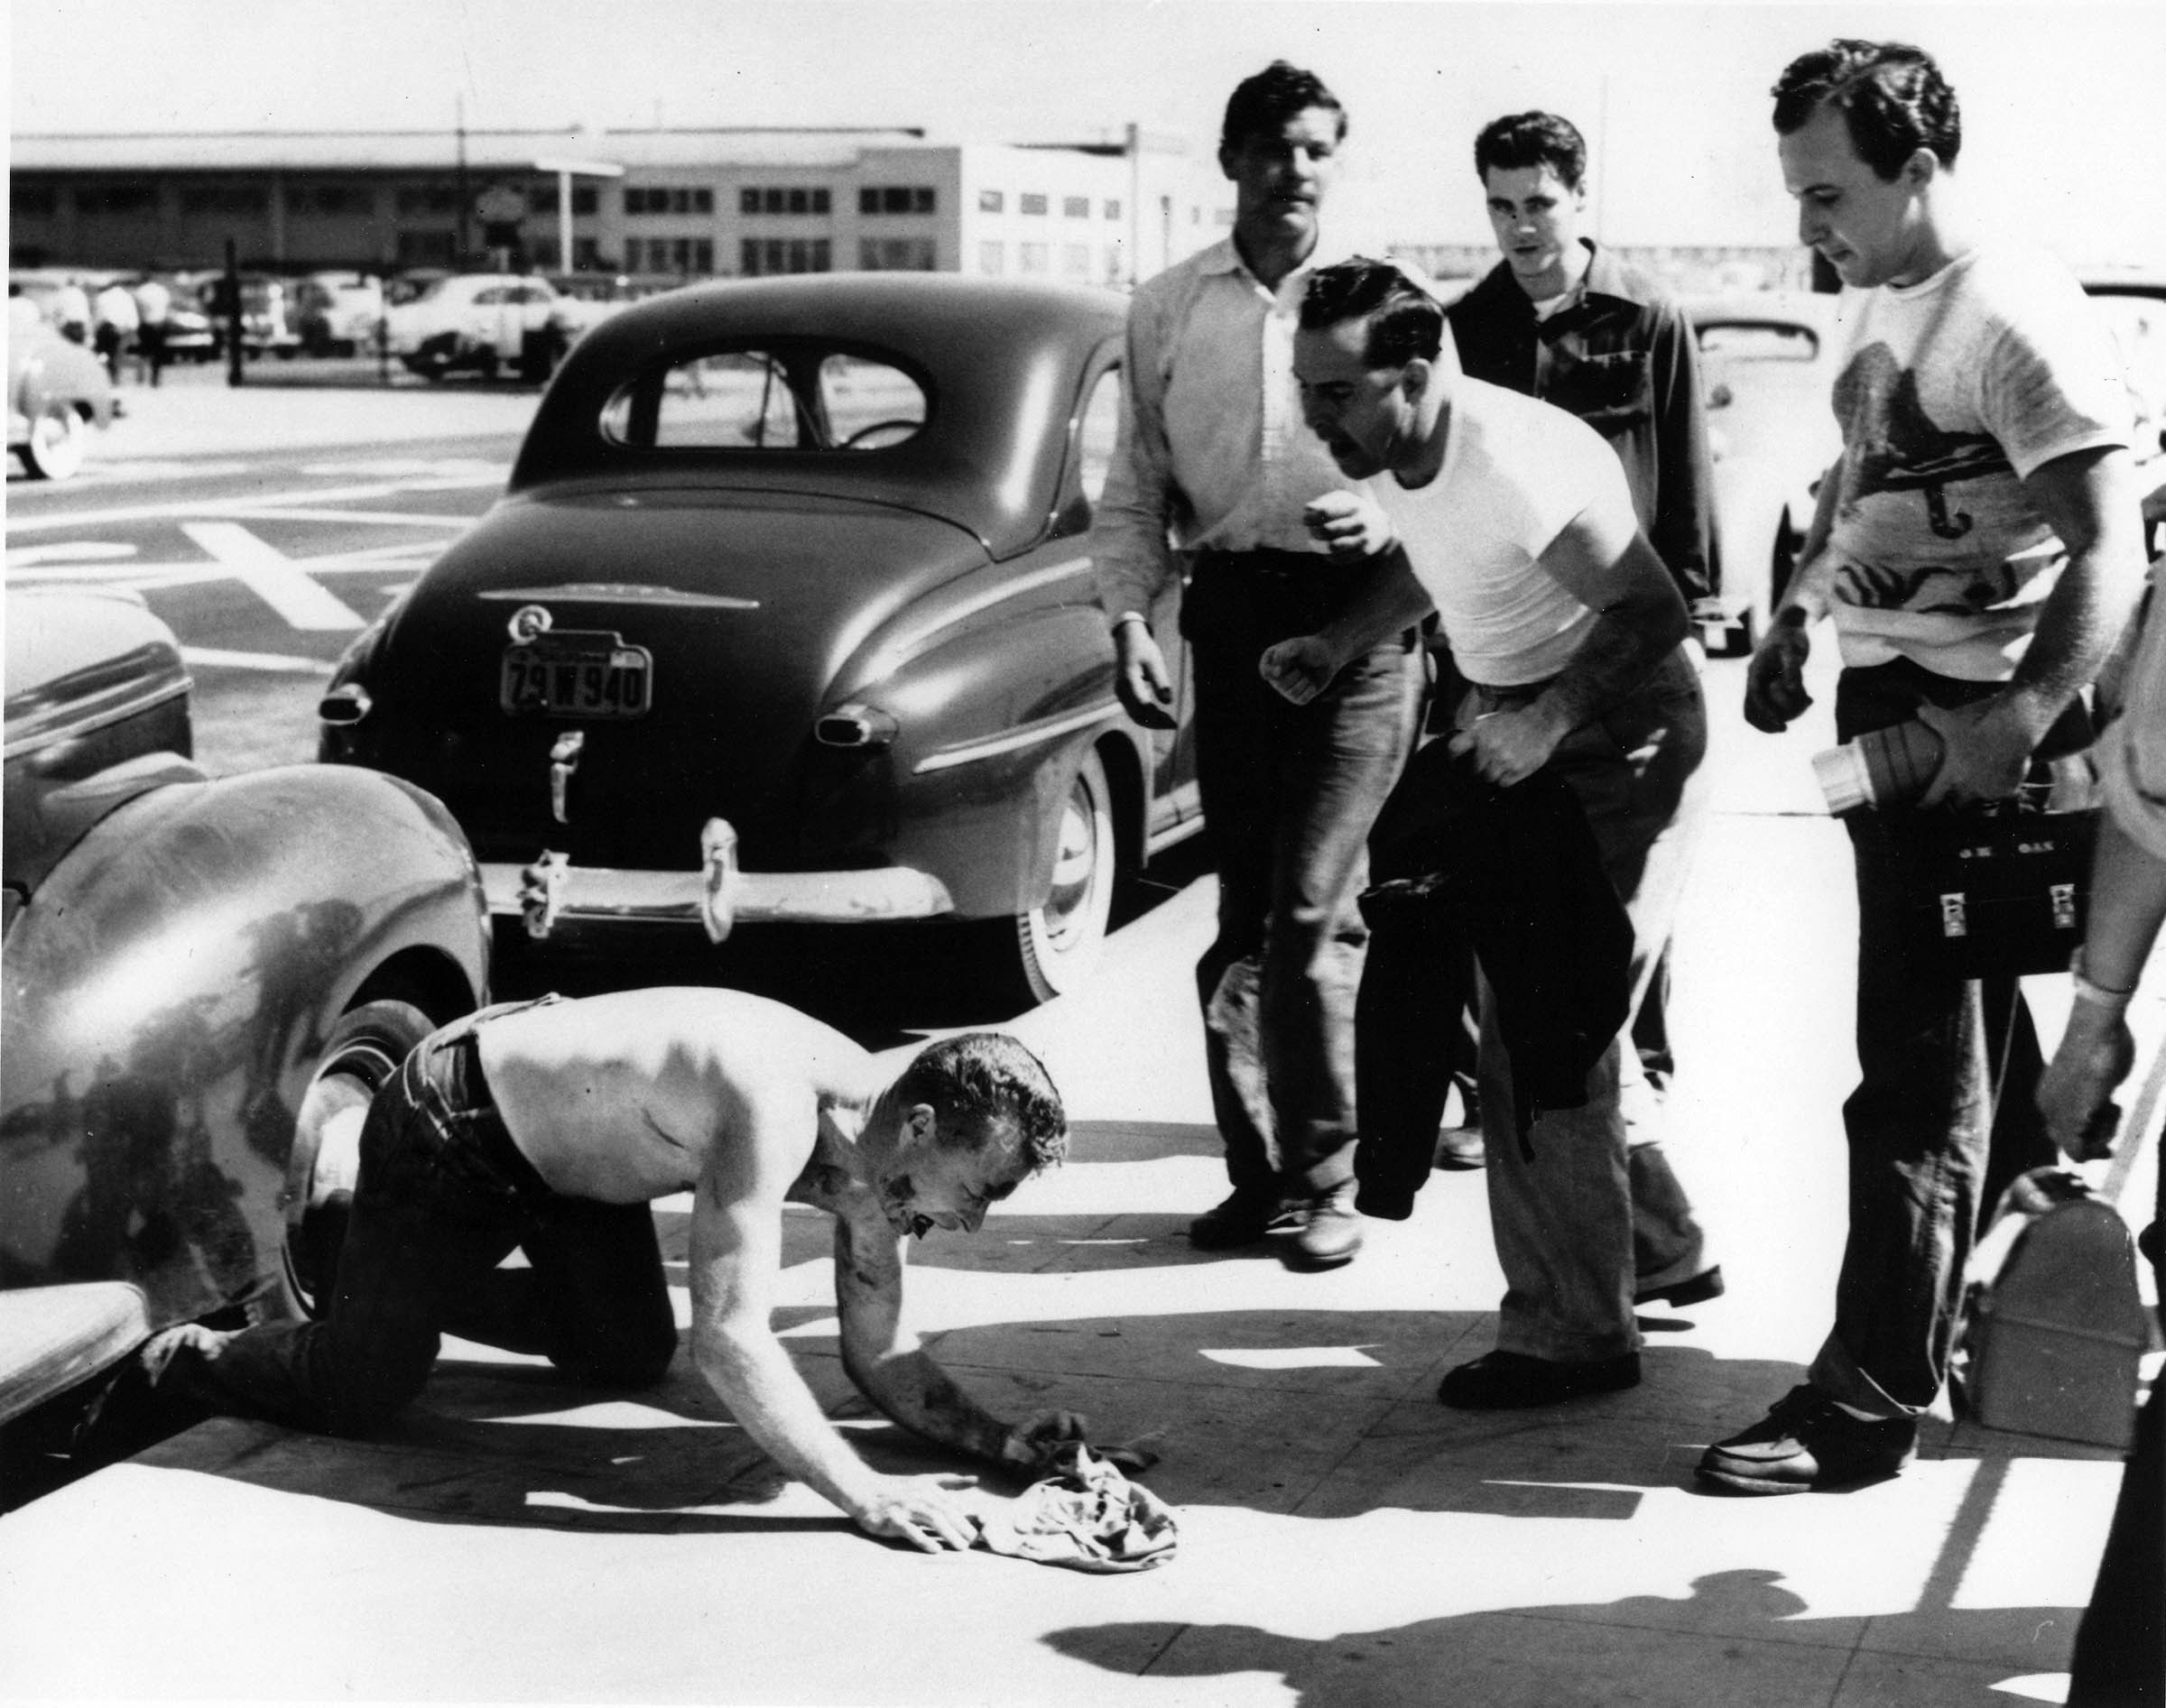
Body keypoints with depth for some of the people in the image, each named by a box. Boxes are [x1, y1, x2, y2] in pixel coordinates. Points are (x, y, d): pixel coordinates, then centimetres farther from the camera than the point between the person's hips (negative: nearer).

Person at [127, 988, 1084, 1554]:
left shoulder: (877, 1170, -12)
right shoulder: (776, 1111, -39)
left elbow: (879, 1354, -3)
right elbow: (730, 1341, -44)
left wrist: (996, 1440, -18)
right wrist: (863, 1497, -45)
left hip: (558, 1130, 8)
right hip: (453, 1123, -8)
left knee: (631, 1358, 19)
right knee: (358, 1394, -4)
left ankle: (422, 1286, 38)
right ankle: (183, 1361, 25)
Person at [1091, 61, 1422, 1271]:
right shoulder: (1167, 311, 10)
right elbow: (1135, 493, 12)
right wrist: (1131, 616, -1)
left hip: (1361, 614, -3)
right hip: (1230, 611, 3)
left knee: (1309, 908, -9)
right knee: (1244, 912, 8)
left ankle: (1323, 1179, 4)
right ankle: (1259, 1169, 19)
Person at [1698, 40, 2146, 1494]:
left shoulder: (2013, 318, -17)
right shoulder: (1879, 304, 11)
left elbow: (2112, 540, -23)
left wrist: (2024, 716, -34)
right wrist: (1794, 617, 17)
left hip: (1970, 725, -9)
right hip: (1883, 692, 9)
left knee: (1921, 1070, -5)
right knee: (1968, 1027, 21)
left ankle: (1873, 1405, 1)